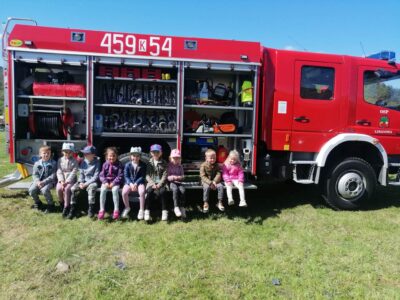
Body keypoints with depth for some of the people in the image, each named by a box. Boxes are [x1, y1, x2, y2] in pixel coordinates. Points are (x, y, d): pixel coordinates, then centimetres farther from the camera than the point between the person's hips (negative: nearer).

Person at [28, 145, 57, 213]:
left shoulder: (53, 163, -3)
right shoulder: (37, 163, 7)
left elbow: (53, 175, -9)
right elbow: (34, 174, 5)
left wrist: (44, 182, -20)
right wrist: (38, 181, -16)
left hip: (49, 181, -4)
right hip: (39, 181, 4)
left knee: (44, 190, -33)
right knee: (31, 190, -21)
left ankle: (50, 204, -9)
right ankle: (37, 202, 11)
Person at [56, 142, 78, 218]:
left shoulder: (74, 161, 0)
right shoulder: (60, 160, 8)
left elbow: (73, 172, -8)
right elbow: (59, 172, 0)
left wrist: (67, 181, -18)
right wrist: (62, 181, -15)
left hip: (71, 179, -2)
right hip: (62, 179, 3)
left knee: (67, 189, -31)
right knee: (58, 188, -27)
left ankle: (66, 207, -22)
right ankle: (61, 203, -1)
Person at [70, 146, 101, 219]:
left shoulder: (96, 163, -9)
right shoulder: (83, 162, 6)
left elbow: (96, 176, -13)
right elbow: (81, 173, 9)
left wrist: (86, 184, -18)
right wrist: (81, 182, -10)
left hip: (92, 182, -5)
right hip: (83, 181, 5)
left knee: (91, 188, -37)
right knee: (73, 188, -19)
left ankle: (91, 209, -28)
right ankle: (72, 209, -8)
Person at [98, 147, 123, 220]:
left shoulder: (119, 165, -2)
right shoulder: (105, 164, 5)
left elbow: (120, 176, -7)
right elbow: (101, 175, 4)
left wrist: (113, 183, -18)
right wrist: (105, 182, -14)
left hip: (115, 182, -2)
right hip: (106, 182, 2)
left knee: (115, 190, -33)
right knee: (103, 190, -28)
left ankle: (116, 210, -23)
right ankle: (101, 210, -20)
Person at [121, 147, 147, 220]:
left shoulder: (143, 165, 0)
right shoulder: (127, 165, 2)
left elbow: (142, 176, -3)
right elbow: (126, 176, 0)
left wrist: (136, 183, -17)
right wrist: (131, 184, -17)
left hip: (139, 183, -1)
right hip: (129, 183, 1)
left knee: (142, 192, -33)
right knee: (124, 192, -27)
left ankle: (141, 210, -14)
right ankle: (127, 208, 1)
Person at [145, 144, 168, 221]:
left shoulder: (164, 163, 7)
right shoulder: (149, 163, 11)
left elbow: (165, 175, -1)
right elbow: (147, 175, 5)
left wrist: (159, 184, -15)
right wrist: (152, 183, -12)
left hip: (161, 183, -1)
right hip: (151, 182, 1)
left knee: (162, 192, -32)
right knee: (149, 191, -31)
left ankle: (164, 212, -25)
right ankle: (146, 212, -28)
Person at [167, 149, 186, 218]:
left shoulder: (180, 166, 14)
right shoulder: (168, 166, 6)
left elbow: (182, 176, 11)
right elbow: (166, 176, 1)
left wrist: (179, 177, -11)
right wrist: (172, 177, -18)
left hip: (179, 182, 3)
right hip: (171, 182, -2)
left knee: (182, 190, -30)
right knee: (175, 189, -35)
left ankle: (182, 207, -24)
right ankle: (176, 207, -36)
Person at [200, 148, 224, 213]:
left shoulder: (217, 165, 3)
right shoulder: (203, 166, -6)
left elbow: (218, 174, -5)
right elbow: (203, 176, -13)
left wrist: (214, 181, -23)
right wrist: (210, 183, -26)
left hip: (215, 181, 3)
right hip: (206, 181, -3)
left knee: (220, 186, -24)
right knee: (206, 187, -34)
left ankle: (219, 202, -11)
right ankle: (205, 203, -21)